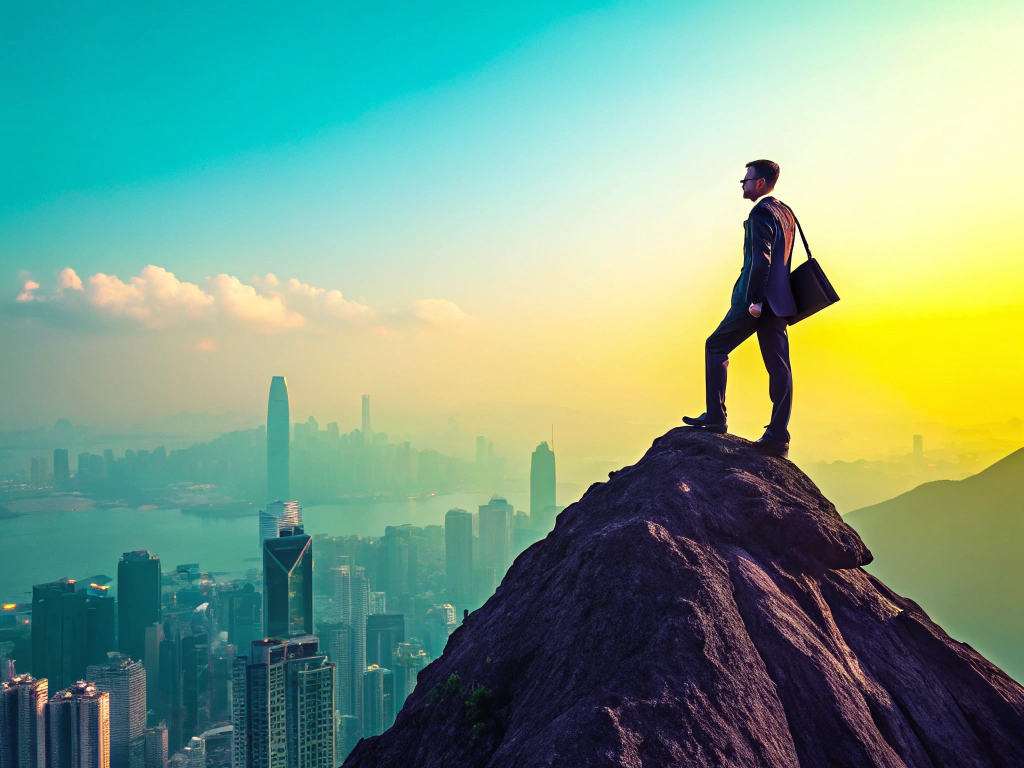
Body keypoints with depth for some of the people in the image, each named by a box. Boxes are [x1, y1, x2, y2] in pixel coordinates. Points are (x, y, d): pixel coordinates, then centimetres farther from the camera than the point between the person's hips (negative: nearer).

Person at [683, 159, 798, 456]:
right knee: (778, 365, 4)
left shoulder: (761, 213, -12)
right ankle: (778, 436, 3)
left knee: (715, 347, 7)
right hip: (778, 301, 9)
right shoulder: (786, 212, 17)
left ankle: (715, 417, 7)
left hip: (757, 301, -8)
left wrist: (754, 299, -21)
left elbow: (761, 259, -20)